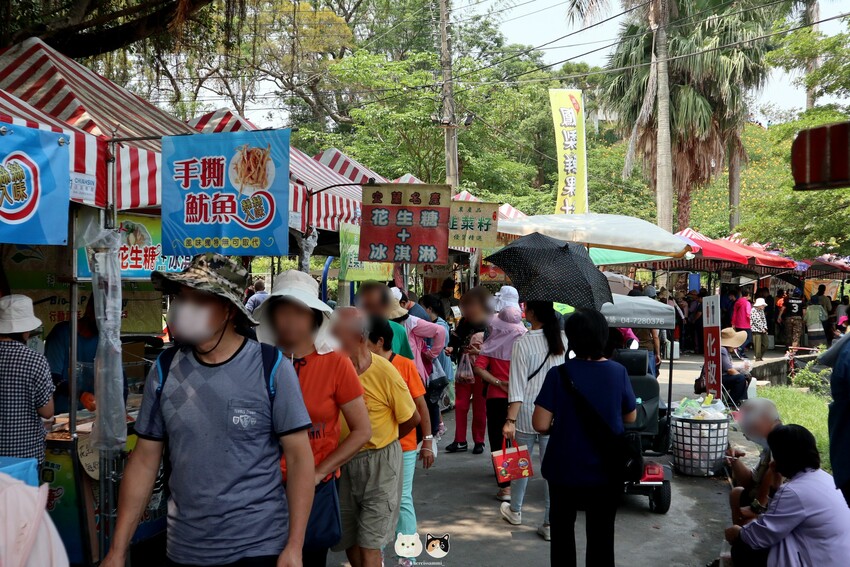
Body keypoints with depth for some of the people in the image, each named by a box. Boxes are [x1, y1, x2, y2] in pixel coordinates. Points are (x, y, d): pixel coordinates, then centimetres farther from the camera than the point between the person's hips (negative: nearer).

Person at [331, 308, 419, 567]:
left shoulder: (385, 372, -18)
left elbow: (412, 419, -3)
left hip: (379, 464, -4)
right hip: (341, 464, 4)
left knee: (368, 545, -2)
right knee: (349, 541, 15)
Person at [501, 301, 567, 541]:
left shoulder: (522, 343, -14)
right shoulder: (562, 339, -3)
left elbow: (517, 386, -15)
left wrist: (510, 420, -13)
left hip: (526, 414, -3)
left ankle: (515, 510, 34)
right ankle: (550, 524, 9)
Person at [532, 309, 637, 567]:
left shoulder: (559, 374, -15)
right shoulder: (618, 372, -8)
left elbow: (540, 424, -17)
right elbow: (631, 418, 4)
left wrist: (557, 427, 3)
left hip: (566, 468, -1)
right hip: (607, 469, 2)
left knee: (562, 527, 18)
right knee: (601, 535, 12)